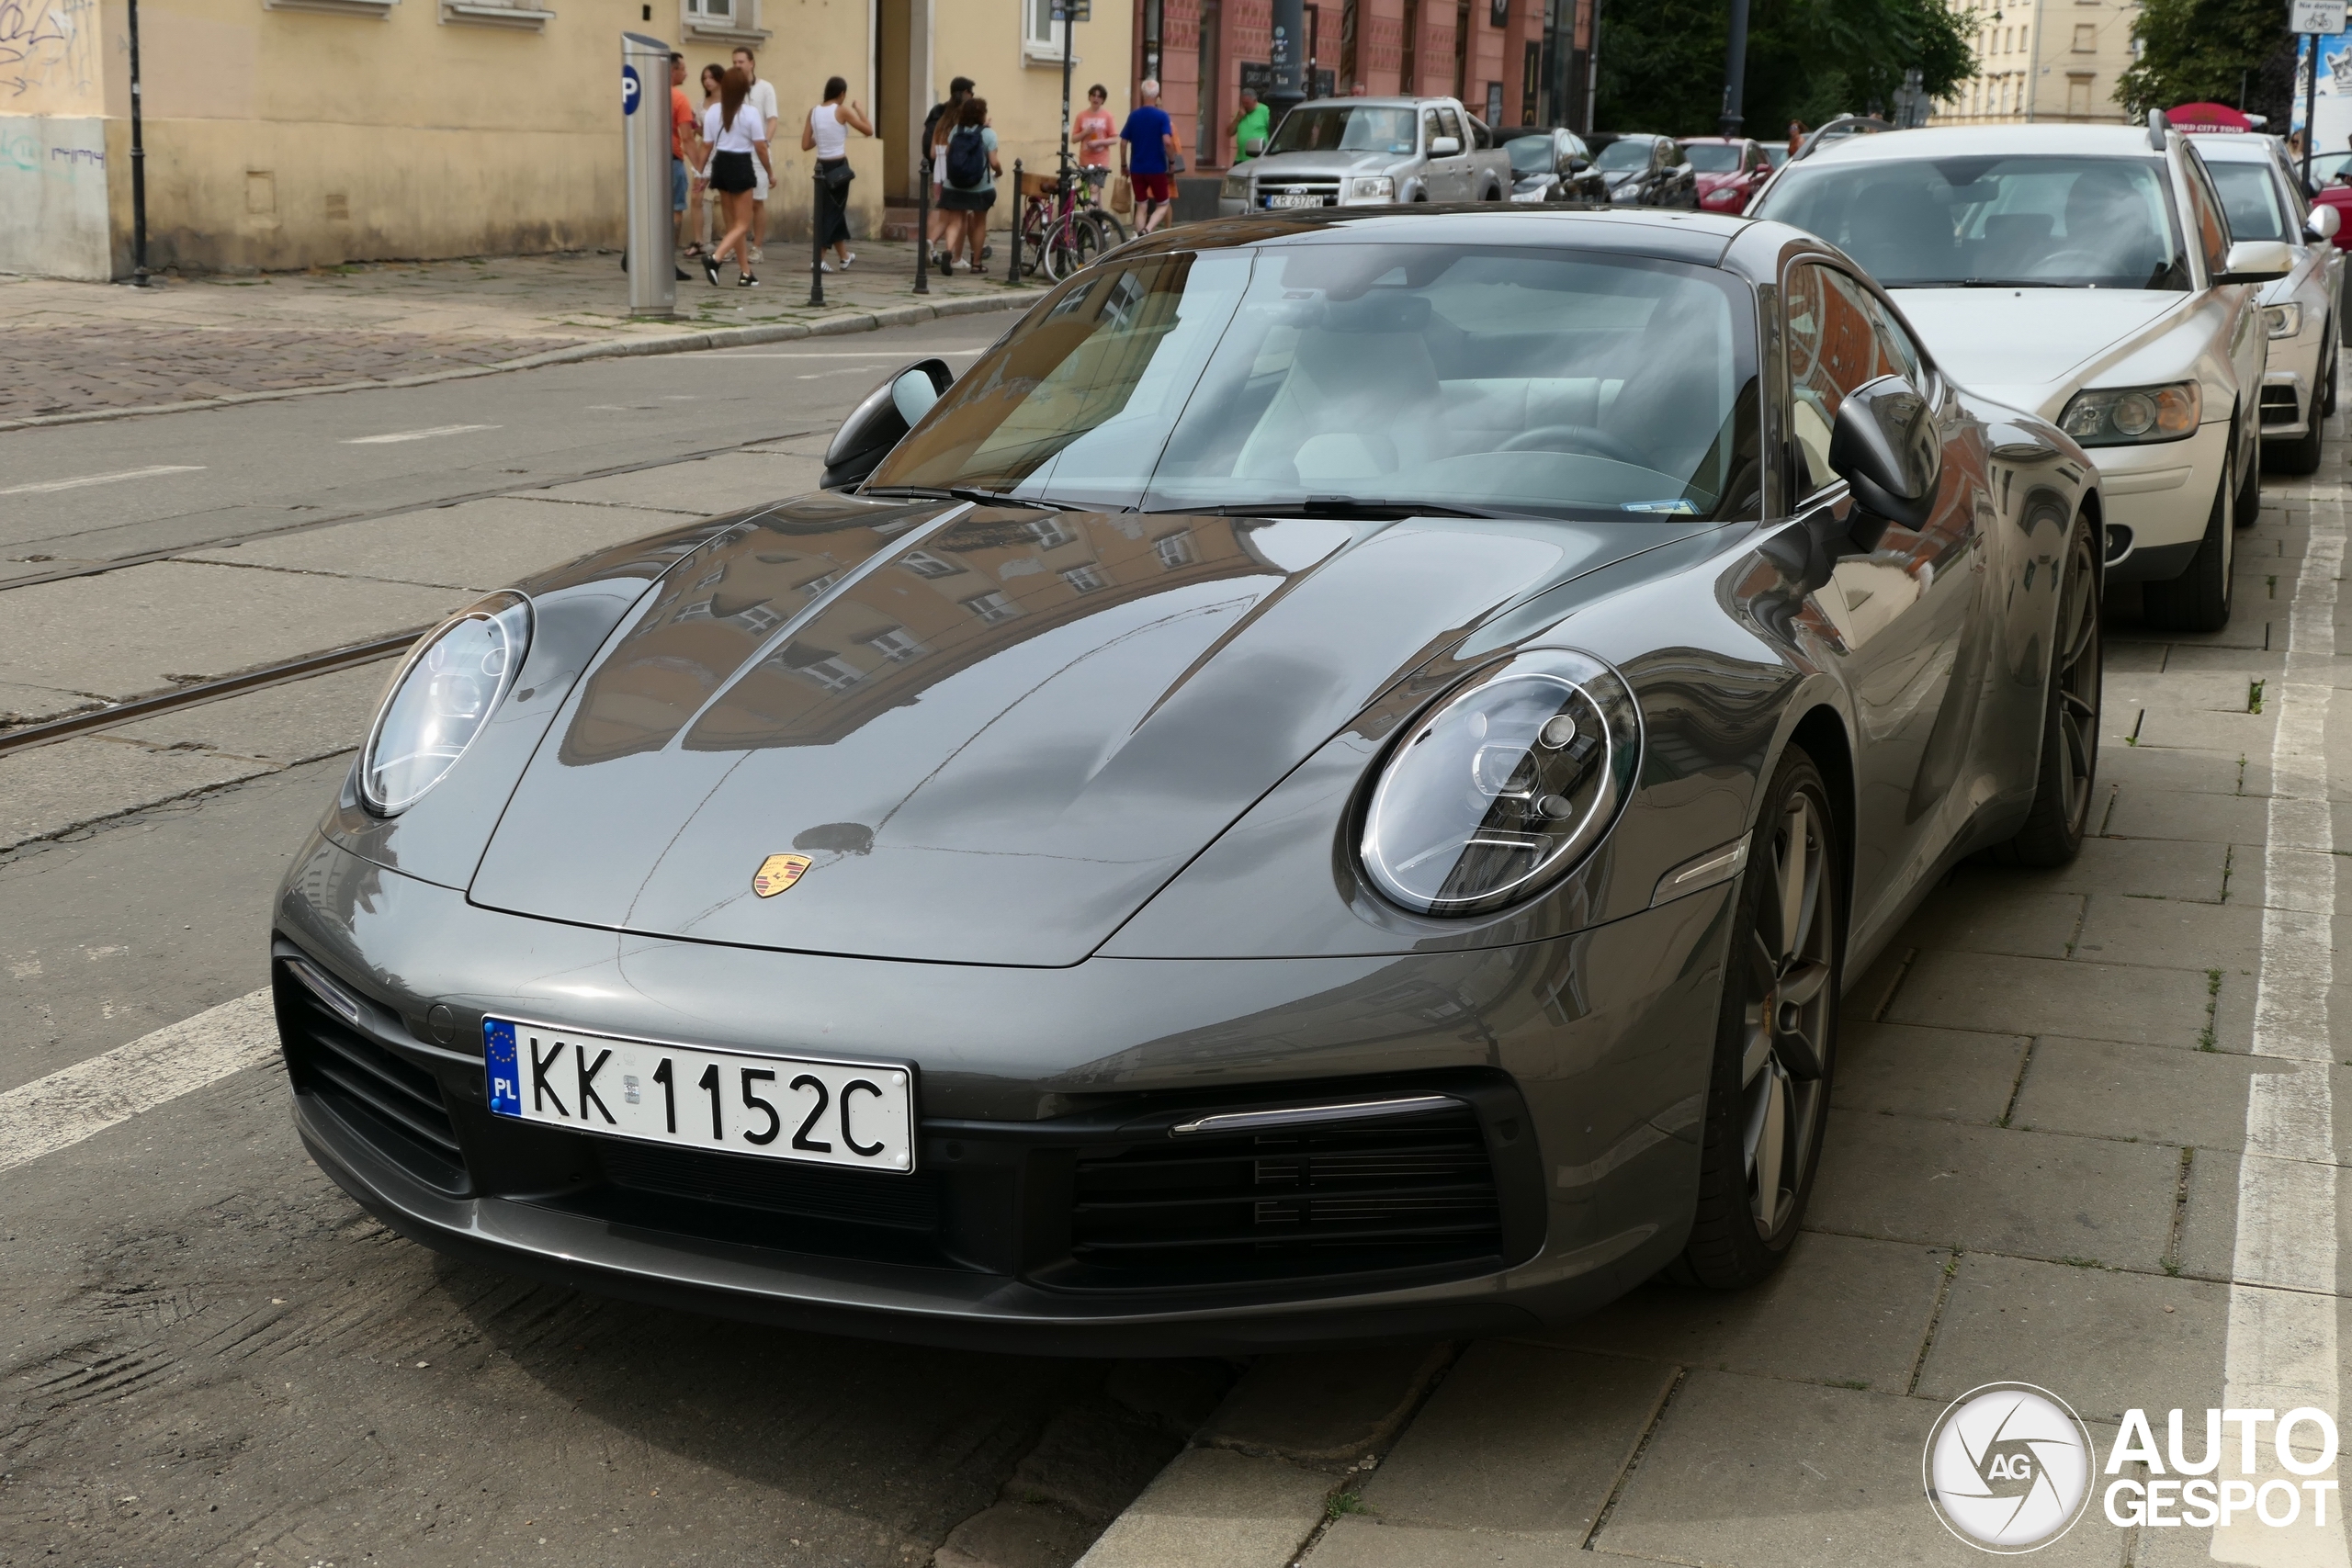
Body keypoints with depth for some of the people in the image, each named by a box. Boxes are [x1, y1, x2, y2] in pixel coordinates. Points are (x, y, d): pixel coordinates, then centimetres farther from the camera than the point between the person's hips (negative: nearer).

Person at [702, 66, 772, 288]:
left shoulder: (712, 111, 0)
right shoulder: (750, 112, -11)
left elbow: (707, 145, 2)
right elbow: (760, 146, -9)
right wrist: (770, 171, 4)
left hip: (720, 164, 5)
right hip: (741, 166, -5)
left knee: (733, 222, 15)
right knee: (742, 224, 2)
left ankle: (746, 273, 17)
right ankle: (715, 258, -22)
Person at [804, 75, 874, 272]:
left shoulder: (814, 112, 3)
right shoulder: (843, 110, -11)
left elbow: (806, 145, 2)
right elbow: (868, 130, -6)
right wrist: (857, 107, 3)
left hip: (822, 166, 6)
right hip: (838, 166, -6)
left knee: (835, 209, 19)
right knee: (833, 211, 1)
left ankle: (844, 256, 31)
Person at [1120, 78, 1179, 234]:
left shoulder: (1133, 115, 2)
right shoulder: (1162, 116, -8)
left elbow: (1123, 143, 3)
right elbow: (1167, 141, -18)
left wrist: (1124, 165, 13)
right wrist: (1172, 161, -5)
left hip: (1137, 169, 3)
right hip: (1157, 169, -3)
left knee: (1141, 207, 11)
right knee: (1162, 205, 9)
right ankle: (1147, 230, -17)